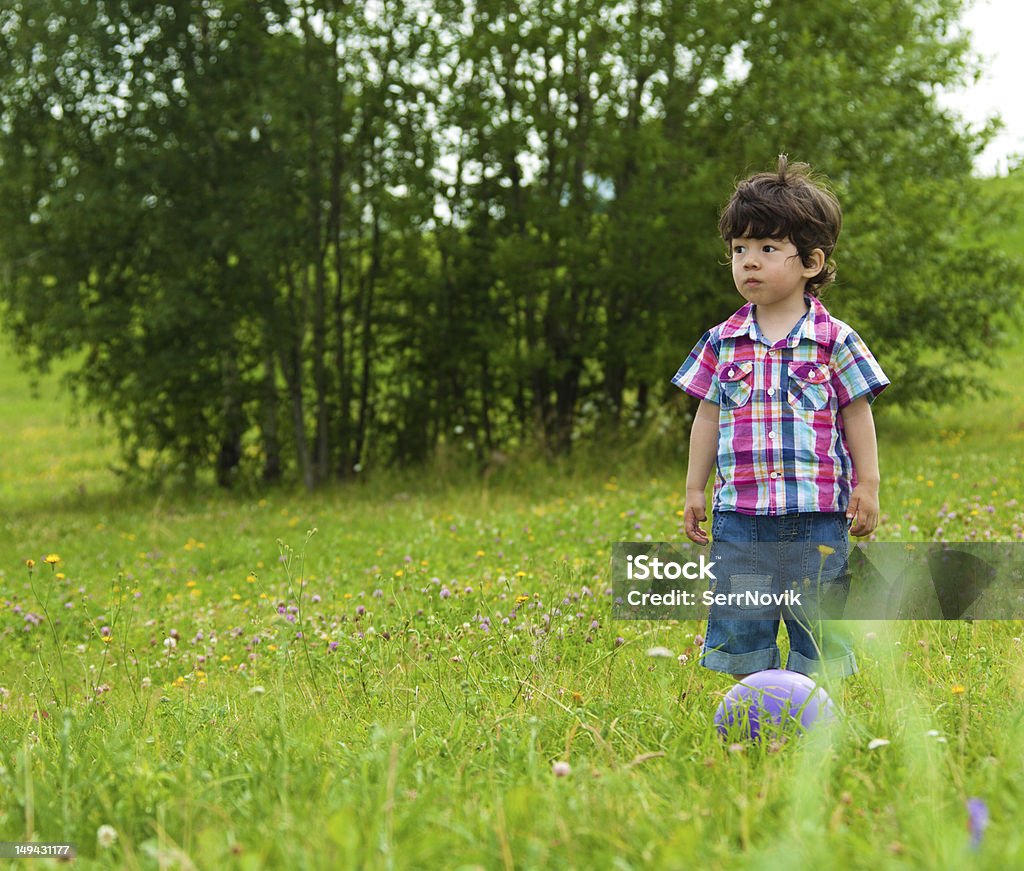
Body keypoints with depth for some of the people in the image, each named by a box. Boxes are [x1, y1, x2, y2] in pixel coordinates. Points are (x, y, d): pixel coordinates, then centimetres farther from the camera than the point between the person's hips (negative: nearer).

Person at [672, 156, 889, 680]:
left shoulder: (835, 341, -2)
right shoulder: (721, 343, 5)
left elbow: (857, 415, 4)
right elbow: (708, 417, 12)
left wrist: (867, 486, 1)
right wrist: (695, 489, 11)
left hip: (817, 516, -2)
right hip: (740, 513, 2)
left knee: (817, 620, 4)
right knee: (738, 620, 5)